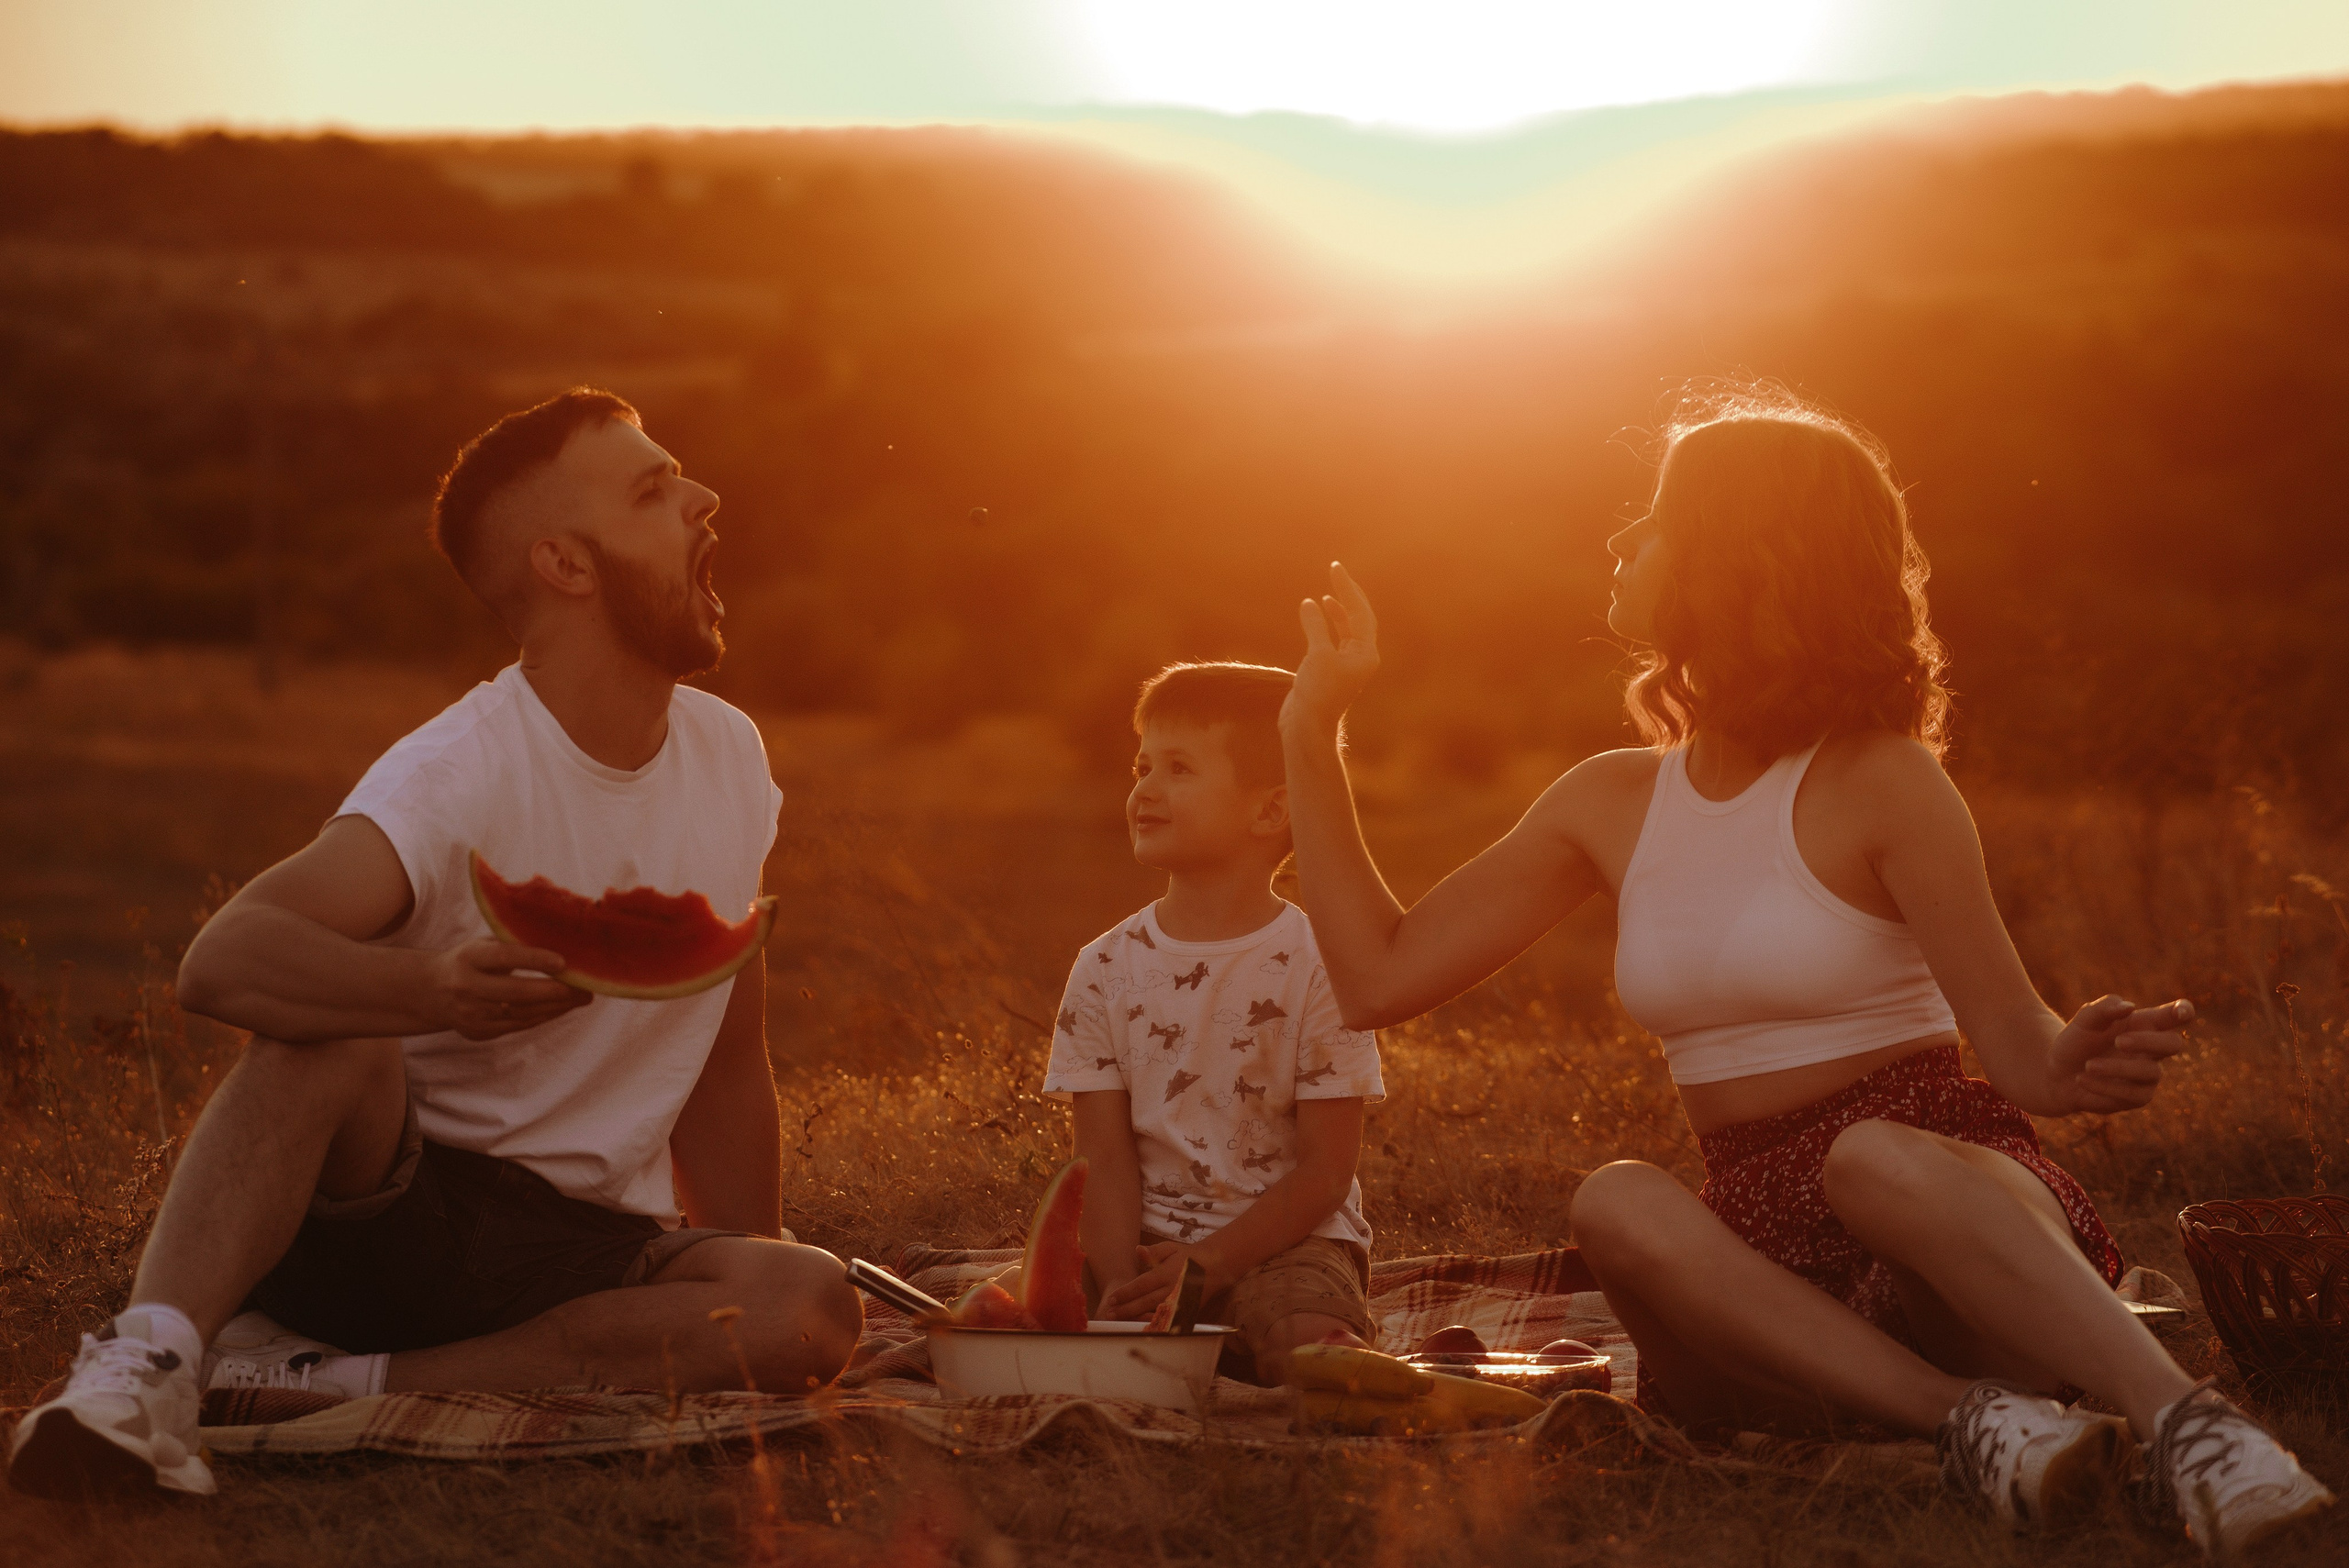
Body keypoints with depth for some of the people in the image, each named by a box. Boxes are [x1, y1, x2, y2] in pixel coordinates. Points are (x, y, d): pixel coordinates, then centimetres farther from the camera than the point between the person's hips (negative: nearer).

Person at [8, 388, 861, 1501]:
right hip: (388, 1205, -5)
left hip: (591, 1249, 5)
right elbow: (220, 959, -34)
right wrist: (428, 989, -52)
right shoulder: (459, 776, -17)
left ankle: (339, 1380, -24)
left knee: (815, 1309, -27)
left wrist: (752, 1279, 13)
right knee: (328, 1041, -35)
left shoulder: (731, 761, 4)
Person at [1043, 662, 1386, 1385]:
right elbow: (1108, 1162, 1)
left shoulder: (1315, 966, -5)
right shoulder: (1106, 969, 5)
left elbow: (1324, 1170, -6)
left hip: (1281, 1238, -3)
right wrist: (1121, 1288, -17)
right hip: (1149, 1242, 4)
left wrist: (1211, 1260, -19)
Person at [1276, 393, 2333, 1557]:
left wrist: (2081, 1067, -35)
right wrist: (1314, 731, 13)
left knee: (1874, 1155, -39)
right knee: (1616, 1204, -30)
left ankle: (2184, 1421, -48)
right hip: (1768, 1267, 4)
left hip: (1952, 1201, -4)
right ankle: (1967, 1419, -36)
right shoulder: (1612, 807, 11)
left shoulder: (1881, 783, -5)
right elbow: (1379, 979, 13)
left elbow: (2019, 1048, -11)